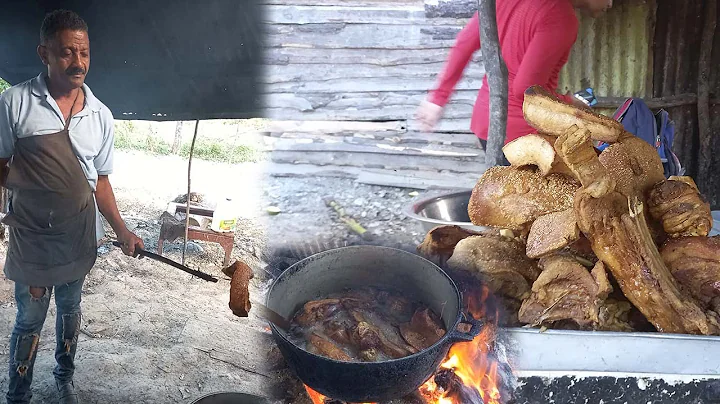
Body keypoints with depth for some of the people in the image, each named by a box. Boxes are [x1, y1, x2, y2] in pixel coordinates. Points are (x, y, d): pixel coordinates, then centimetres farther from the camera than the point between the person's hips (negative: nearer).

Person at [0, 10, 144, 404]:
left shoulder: (101, 115, -1)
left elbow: (100, 180, 6)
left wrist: (121, 230, 0)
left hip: (79, 236, 4)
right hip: (32, 238, -3)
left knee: (70, 309, 21)